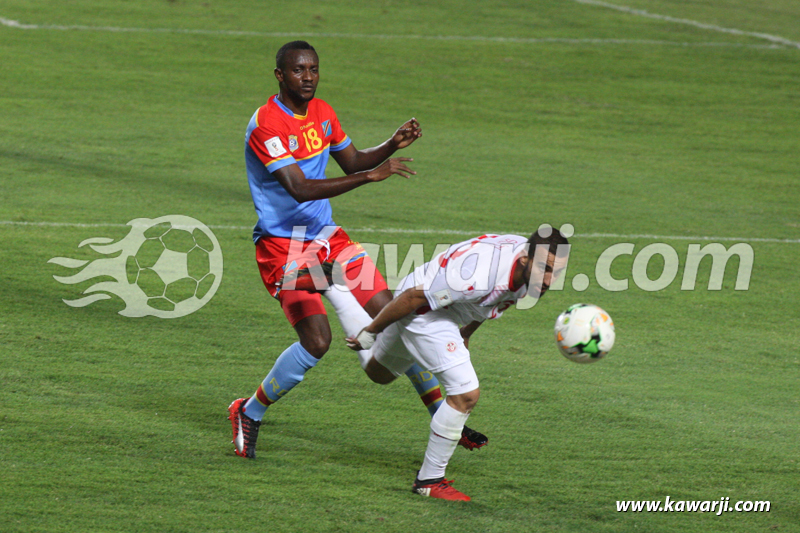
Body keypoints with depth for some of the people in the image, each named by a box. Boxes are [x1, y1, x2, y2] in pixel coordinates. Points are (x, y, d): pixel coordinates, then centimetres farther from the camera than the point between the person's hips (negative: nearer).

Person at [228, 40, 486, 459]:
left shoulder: (322, 113, 7)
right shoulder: (266, 124, -19)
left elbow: (352, 162, 20)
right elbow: (299, 189, -29)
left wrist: (392, 146, 0)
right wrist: (371, 176, -33)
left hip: (326, 236, 7)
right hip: (282, 245, -7)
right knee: (316, 341, -21)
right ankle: (248, 414, 1)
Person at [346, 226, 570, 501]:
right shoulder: (478, 277, -41)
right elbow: (413, 297, -31)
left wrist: (466, 333, 23)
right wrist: (370, 332, -19)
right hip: (418, 311, -9)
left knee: (380, 374, 33)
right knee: (465, 394, -21)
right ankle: (429, 480, -6)